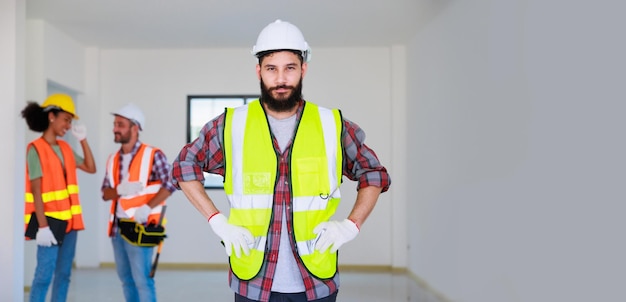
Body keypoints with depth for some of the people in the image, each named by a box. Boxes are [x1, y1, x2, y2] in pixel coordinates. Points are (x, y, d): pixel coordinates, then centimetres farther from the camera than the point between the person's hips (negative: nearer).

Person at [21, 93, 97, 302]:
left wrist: (83, 140, 6)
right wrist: (42, 225, -21)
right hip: (50, 220, -7)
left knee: (63, 274, 10)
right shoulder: (36, 149, -10)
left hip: (69, 219, 7)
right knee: (44, 274, -6)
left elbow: (91, 168, 14)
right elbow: (36, 190, -15)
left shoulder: (65, 148, 10)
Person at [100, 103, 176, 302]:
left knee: (141, 280, -5)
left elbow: (170, 184, -14)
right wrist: (119, 190, -12)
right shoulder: (113, 159, 11)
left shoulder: (152, 155, -9)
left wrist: (148, 207, -22)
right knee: (126, 278, 14)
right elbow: (105, 193, 10)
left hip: (140, 227, -7)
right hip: (117, 227, 7)